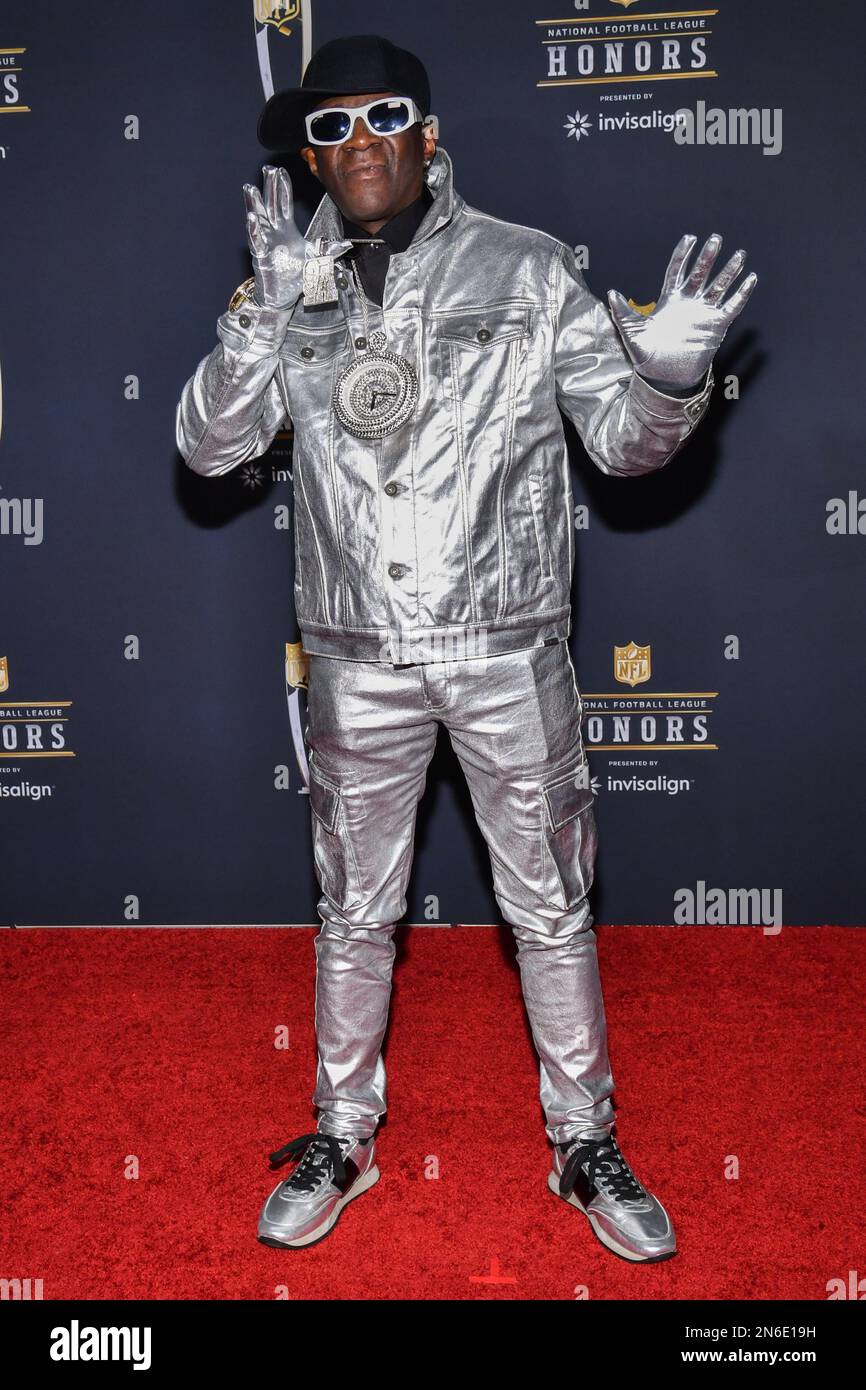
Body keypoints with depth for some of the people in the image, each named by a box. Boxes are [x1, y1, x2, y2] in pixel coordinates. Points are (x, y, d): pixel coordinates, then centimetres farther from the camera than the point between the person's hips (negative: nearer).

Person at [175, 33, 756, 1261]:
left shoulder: (528, 271, -1)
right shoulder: (290, 292, 5)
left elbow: (623, 443, 0)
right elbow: (208, 447, -5)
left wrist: (670, 373, -22)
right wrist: (270, 315, -19)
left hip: (509, 651, -1)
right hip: (362, 662, 2)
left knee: (551, 907, 10)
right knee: (354, 911, 14)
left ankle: (585, 1144, 30)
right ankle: (342, 1138, 34)